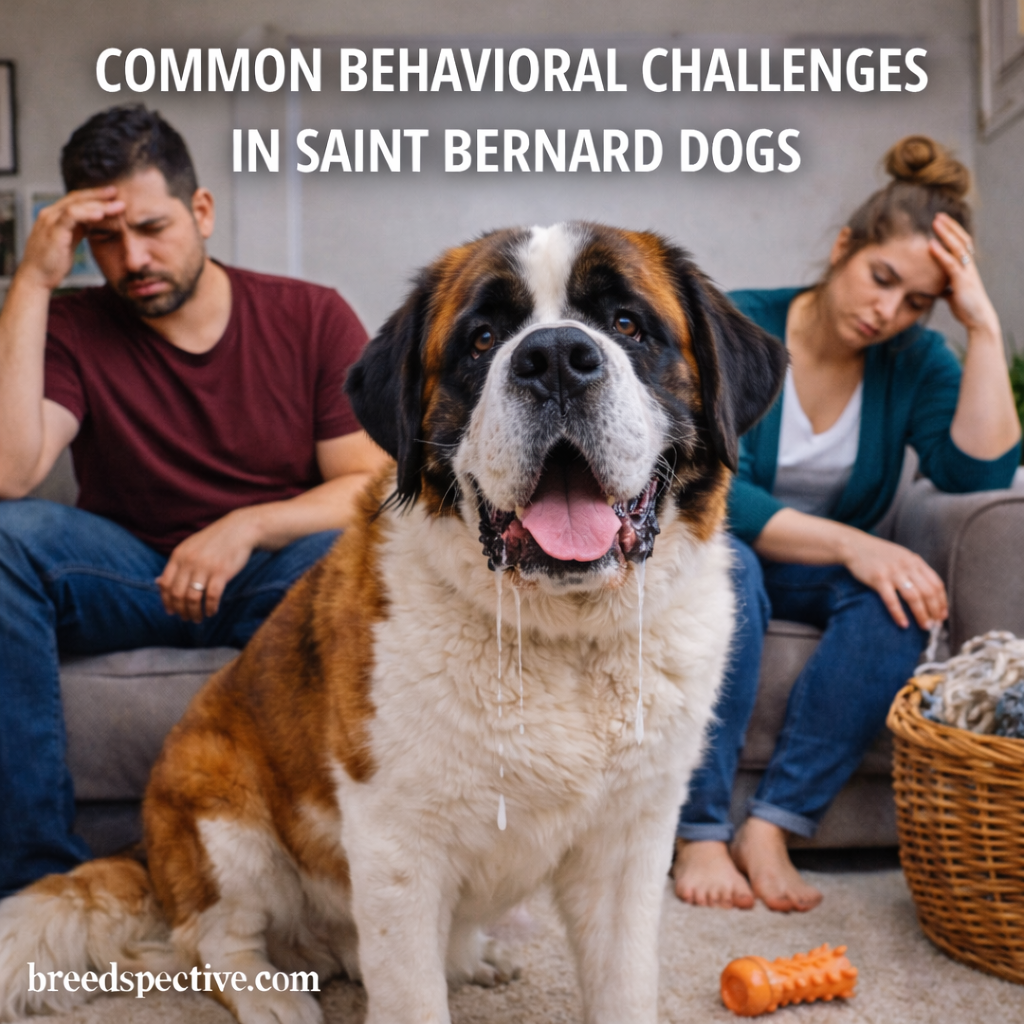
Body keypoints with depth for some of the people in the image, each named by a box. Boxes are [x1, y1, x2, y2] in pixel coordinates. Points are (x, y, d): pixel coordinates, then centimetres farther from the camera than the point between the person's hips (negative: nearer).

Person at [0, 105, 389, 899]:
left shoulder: (313, 319, 0)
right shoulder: (73, 330, 0)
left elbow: (372, 484, -7)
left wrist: (247, 526, -24)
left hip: (277, 575, -1)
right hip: (129, 578, 2)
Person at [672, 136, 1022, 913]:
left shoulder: (915, 361, -3)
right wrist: (848, 543, -32)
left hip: (820, 579, 3)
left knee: (903, 594, -29)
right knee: (725, 569, -37)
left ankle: (773, 824, -26)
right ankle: (700, 833, -28)